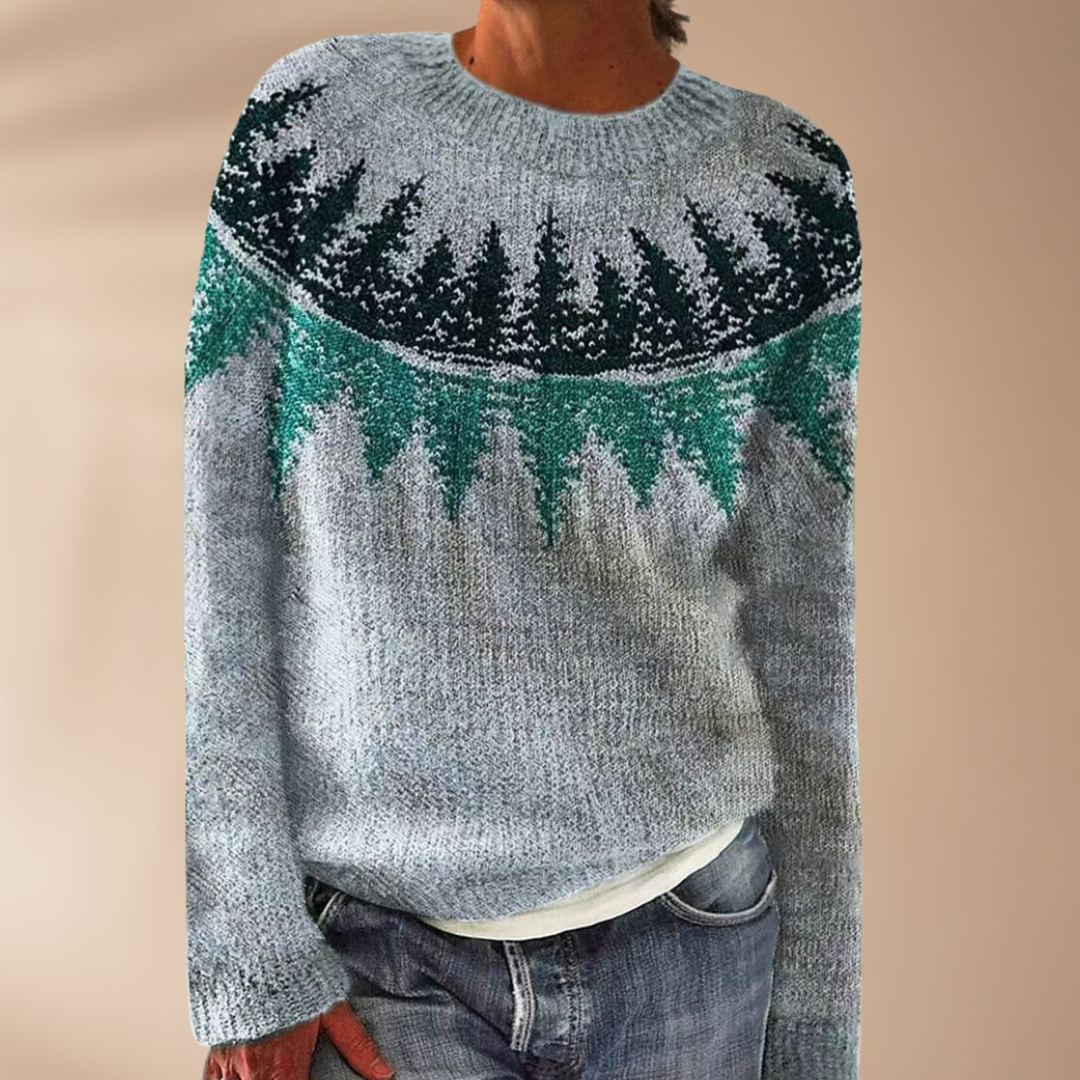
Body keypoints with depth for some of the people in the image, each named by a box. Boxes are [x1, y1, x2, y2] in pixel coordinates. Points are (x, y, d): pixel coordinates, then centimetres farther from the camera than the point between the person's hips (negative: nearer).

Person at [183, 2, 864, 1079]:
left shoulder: (785, 189, -6)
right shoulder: (311, 124, -7)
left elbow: (806, 636, -2)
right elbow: (215, 567, -5)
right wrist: (248, 964, -6)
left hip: (688, 938, 1)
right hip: (378, 951, 0)